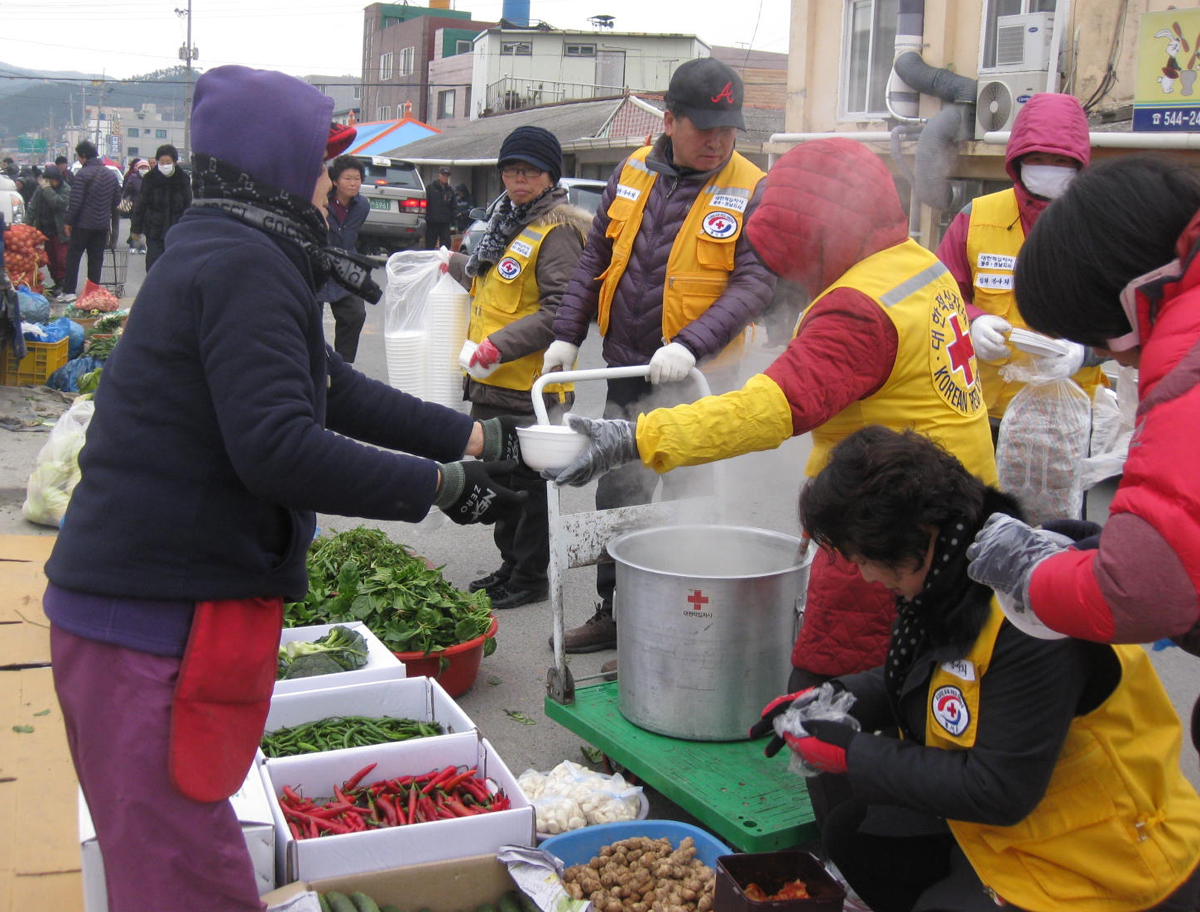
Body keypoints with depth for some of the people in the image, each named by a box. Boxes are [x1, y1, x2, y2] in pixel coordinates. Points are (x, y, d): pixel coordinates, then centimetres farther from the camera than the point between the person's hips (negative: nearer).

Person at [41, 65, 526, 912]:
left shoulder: (228, 254, 17)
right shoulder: (242, 264, -16)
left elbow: (344, 395, 21)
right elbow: (278, 450, -26)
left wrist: (486, 440, 20)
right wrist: (442, 485, -17)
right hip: (157, 620, -10)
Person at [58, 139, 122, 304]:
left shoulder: (83, 174, -14)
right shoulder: (111, 174, 8)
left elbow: (75, 201, -16)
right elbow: (117, 199, 14)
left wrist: (68, 221, -8)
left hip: (83, 224, -6)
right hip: (103, 224, 6)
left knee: (73, 257, 2)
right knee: (96, 258, 10)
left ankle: (69, 291, 0)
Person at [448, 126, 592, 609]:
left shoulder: (557, 230, -16)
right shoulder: (509, 221, 14)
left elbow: (560, 311, -23)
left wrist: (498, 347, -24)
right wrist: (451, 264, 33)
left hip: (531, 387, -9)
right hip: (492, 386, 9)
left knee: (529, 481, 2)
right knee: (500, 476, 18)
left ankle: (531, 578, 15)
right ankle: (510, 565, 32)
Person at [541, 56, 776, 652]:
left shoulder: (751, 191, -8)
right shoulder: (632, 173, 6)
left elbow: (755, 283, -15)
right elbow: (596, 260, 14)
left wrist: (690, 345, -27)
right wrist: (567, 334, 8)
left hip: (691, 381, -5)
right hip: (623, 372, 6)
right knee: (617, 498, 15)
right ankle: (614, 612, 30)